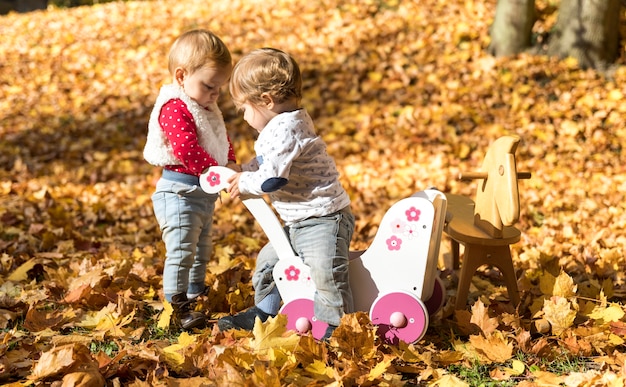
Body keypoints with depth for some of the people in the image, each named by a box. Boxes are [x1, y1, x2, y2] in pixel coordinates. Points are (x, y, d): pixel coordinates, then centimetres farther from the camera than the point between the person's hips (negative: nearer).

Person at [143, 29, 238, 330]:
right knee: (181, 250, -11)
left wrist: (230, 164, 3)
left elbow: (222, 140, 21)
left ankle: (195, 294, 37)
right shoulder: (175, 109, -21)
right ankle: (177, 306, -7)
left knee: (201, 250, 22)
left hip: (204, 191, 10)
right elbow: (188, 151, -32)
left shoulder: (206, 108, 12)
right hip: (179, 192, -10)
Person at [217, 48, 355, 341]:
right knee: (268, 259, 18)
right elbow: (267, 162, 27)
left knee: (323, 272, -20)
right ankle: (264, 312, 30)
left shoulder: (284, 130, -22)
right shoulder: (287, 123, 12)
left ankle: (334, 325, -13)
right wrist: (242, 172, 12)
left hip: (323, 220, -12)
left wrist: (244, 183, -10)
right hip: (297, 223, 12)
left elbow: (271, 179, -28)